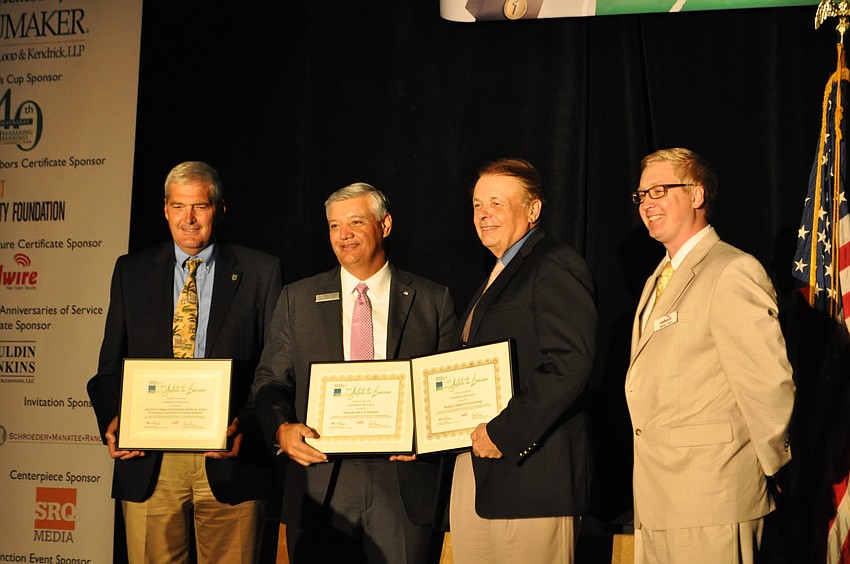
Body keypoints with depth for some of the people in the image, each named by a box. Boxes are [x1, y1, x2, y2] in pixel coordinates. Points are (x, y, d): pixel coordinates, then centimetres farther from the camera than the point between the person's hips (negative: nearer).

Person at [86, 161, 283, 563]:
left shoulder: (259, 272, 5)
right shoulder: (131, 271, 12)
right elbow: (111, 364, 13)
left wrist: (245, 424, -14)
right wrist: (112, 421, -6)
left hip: (228, 460, -1)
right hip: (148, 466, 2)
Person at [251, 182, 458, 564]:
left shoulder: (433, 300, 7)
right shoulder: (297, 300, 11)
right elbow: (270, 381, 9)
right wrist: (282, 428, -10)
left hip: (405, 490, -1)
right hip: (320, 486, 1)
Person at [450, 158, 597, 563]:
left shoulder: (555, 267, -9)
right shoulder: (498, 276, 22)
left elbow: (570, 365, -20)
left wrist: (504, 432, -20)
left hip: (528, 467, -9)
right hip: (473, 469, 9)